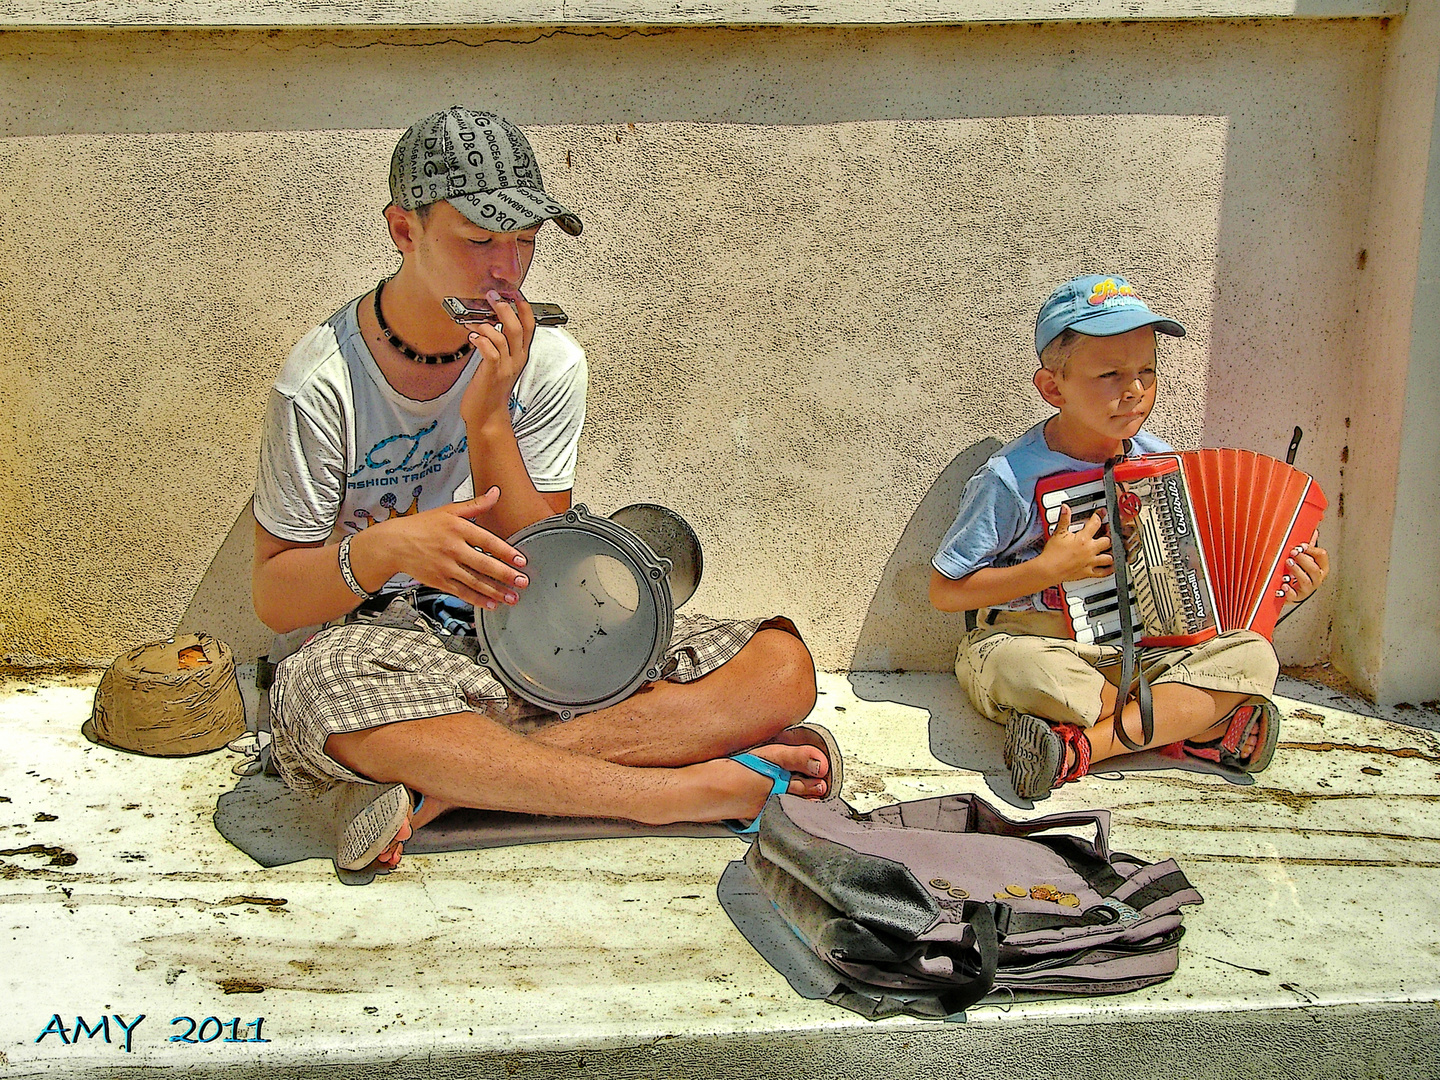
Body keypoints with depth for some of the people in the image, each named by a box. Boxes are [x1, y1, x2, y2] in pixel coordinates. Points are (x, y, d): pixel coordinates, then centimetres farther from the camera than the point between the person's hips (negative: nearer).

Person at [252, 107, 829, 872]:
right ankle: (693, 790, -32)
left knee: (782, 666, -16)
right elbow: (273, 599, -8)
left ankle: (445, 785, -28)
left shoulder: (545, 362, -1)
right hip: (387, 645, -3)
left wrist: (488, 419, -17)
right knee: (322, 695, -41)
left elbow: (536, 581, -5)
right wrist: (384, 549, -29)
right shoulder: (324, 383, -10)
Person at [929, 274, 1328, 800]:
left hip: (1141, 652, 5)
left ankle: (1076, 749, -27)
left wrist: (1276, 583, -2)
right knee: (1023, 668, -39)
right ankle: (1194, 730, -21)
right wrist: (1048, 570, -20)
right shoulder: (1010, 479, -13)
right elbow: (944, 591, -10)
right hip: (1027, 641, -5)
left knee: (1252, 656, -15)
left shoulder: (1158, 461, 3)